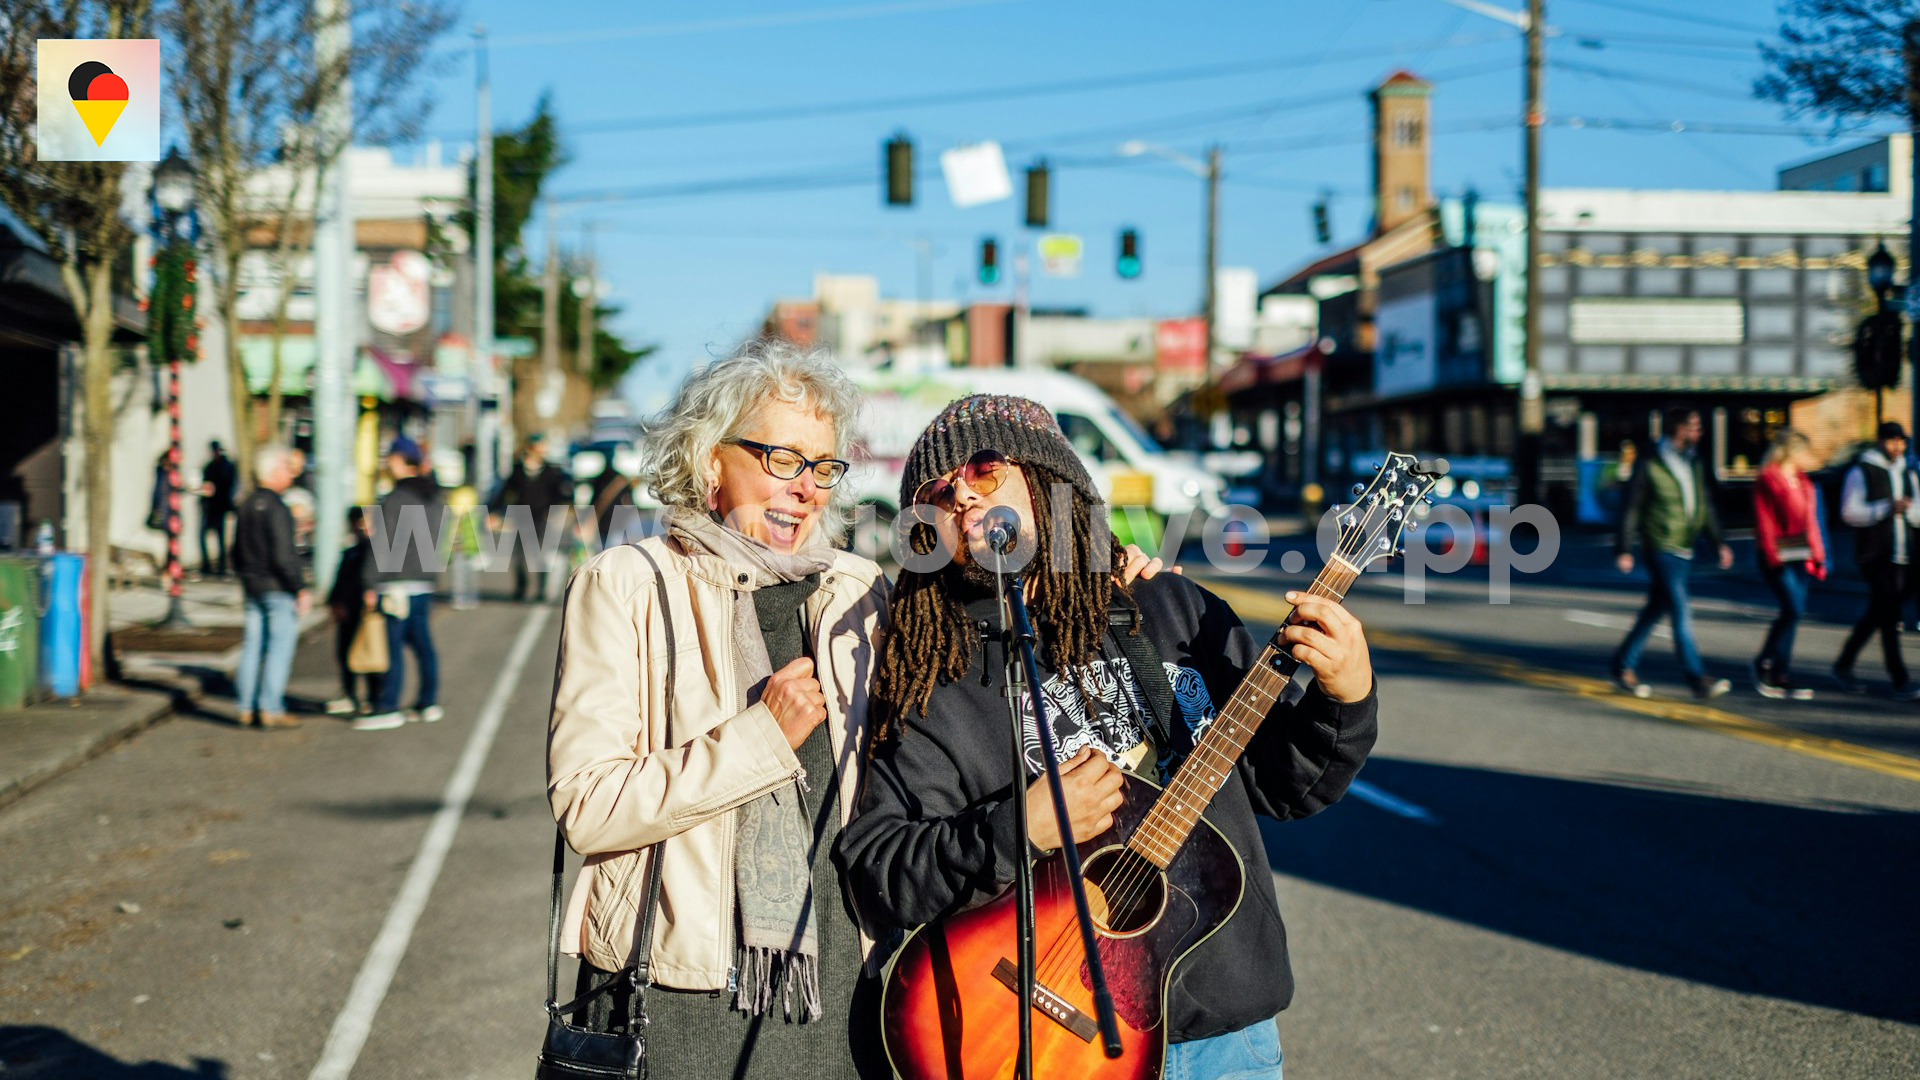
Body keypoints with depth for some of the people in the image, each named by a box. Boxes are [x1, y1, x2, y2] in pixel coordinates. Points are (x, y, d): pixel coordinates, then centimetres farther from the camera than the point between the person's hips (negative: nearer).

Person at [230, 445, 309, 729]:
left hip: (253, 587, 9)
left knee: (252, 645, 10)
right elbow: (283, 555, -20)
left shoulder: (246, 505, 11)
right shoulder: (275, 508, -16)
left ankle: (246, 708, 13)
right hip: (278, 588, -8)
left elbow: (237, 550, 18)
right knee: (280, 647, -4)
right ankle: (271, 709, -5)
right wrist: (299, 588, -16)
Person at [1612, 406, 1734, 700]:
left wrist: (1718, 543, 9)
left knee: (1655, 610, 12)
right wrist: (1624, 549, -9)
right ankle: (1698, 680, -12)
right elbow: (1630, 508, -7)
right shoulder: (1650, 465, -9)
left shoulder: (1694, 463, 11)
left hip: (1685, 551, 7)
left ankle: (1623, 667, 22)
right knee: (1681, 613, -11)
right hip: (1661, 550, -7)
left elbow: (1705, 505, 16)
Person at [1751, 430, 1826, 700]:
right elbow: (1764, 521, -10)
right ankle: (1764, 664, 2)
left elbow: (1810, 522, 18)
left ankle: (1778, 675, 11)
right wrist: (1772, 556, -15)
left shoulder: (1804, 483, 16)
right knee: (1793, 609, -14)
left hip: (1800, 556, 7)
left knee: (1793, 612, 5)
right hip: (1777, 556, -7)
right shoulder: (1767, 480, -6)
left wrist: (1817, 557, 14)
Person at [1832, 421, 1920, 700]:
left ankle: (1843, 665, 25)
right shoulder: (1861, 472, -2)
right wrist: (1886, 508, -19)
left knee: (1877, 614, 11)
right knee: (1890, 616, -9)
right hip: (1875, 556, -6)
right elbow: (1849, 512, -10)